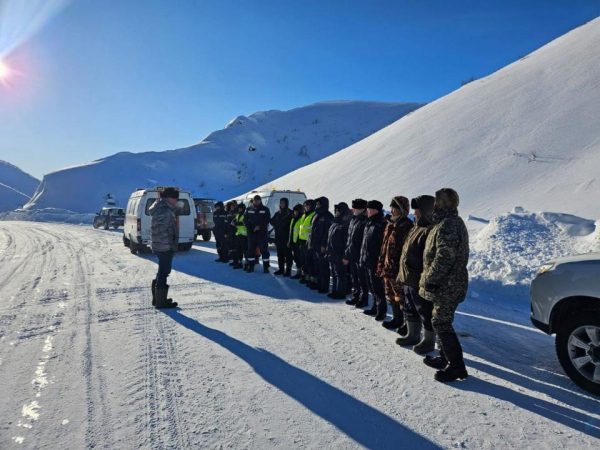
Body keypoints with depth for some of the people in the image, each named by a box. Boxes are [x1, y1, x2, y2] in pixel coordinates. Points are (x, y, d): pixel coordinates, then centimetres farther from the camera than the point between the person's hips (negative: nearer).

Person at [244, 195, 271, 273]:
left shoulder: (265, 209, 2)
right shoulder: (249, 210, 9)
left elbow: (267, 220, -4)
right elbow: (245, 220, 7)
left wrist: (259, 226, -15)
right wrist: (251, 227, -8)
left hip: (262, 233, -2)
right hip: (251, 233, 3)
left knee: (264, 249, -4)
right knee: (251, 249, 5)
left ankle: (266, 267, 3)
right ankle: (251, 266, 14)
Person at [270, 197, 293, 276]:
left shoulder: (290, 213, -4)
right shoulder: (277, 213, 16)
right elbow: (272, 221, 15)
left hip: (286, 237, -6)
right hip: (278, 237, 6)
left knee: (287, 254, -4)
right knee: (280, 254, 11)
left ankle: (288, 270, 0)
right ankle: (281, 269, 19)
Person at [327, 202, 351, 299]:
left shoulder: (345, 224, -15)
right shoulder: (335, 223, 15)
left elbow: (346, 241, -20)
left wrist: (343, 255, -22)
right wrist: (329, 251, 17)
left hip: (339, 255, -10)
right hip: (333, 254, 10)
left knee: (340, 274, -1)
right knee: (334, 273, 16)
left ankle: (340, 292, 7)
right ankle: (334, 291, 25)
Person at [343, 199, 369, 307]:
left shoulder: (364, 222, -17)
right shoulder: (353, 220, 12)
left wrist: (347, 255, -17)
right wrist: (346, 254, 14)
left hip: (360, 256, -9)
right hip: (352, 256, 9)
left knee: (362, 279, 2)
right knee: (354, 278, 17)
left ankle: (363, 299, 14)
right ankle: (355, 297, 29)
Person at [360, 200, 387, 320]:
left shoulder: (381, 225, -15)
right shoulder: (369, 224, 13)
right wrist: (362, 258, 17)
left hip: (375, 262, -9)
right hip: (367, 261, 9)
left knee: (377, 287, -1)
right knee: (372, 287, 17)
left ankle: (381, 310, 10)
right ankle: (375, 307, 28)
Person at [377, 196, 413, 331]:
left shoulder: (407, 227, -14)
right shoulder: (389, 225, 13)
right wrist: (381, 265, 16)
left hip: (399, 270, -9)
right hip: (388, 269, 9)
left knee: (402, 299, 0)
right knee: (392, 296, 19)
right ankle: (397, 319, 34)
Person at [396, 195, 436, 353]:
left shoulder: (430, 231, -20)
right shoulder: (416, 228, 13)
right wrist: (402, 275, 21)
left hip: (420, 281, -10)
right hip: (409, 280, 10)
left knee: (426, 312, 6)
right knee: (410, 310, 22)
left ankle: (429, 341, 22)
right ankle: (412, 335, 37)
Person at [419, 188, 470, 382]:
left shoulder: (446, 225, -20)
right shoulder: (456, 222, 15)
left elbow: (444, 258, -26)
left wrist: (430, 279, -17)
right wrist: (430, 278, 19)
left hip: (446, 285, -11)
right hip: (453, 283, 11)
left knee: (441, 323, -3)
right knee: (442, 321, 19)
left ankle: (456, 365, 5)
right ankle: (446, 357, 32)